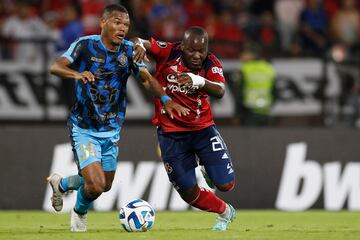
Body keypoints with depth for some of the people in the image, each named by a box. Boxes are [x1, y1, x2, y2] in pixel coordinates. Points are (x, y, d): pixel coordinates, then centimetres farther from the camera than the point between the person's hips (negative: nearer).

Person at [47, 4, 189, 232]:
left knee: (105, 186, 16)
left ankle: (61, 184, 45)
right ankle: (80, 213, 18)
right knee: (96, 185, -17)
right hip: (84, 129, -6)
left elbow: (147, 77, -5)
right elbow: (56, 67, -25)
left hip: (111, 130, 6)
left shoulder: (129, 50, -3)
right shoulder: (85, 45, -15)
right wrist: (77, 74, -46)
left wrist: (166, 99, -23)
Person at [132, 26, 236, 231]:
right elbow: (140, 42, -17)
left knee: (226, 184, -6)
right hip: (171, 133, 0)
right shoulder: (169, 53, -14)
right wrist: (139, 46, -41)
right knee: (189, 193, 1)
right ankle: (225, 212, 30)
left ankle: (207, 170, 30)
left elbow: (220, 91, -29)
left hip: (203, 129, 1)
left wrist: (199, 81, -48)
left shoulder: (211, 63, -13)